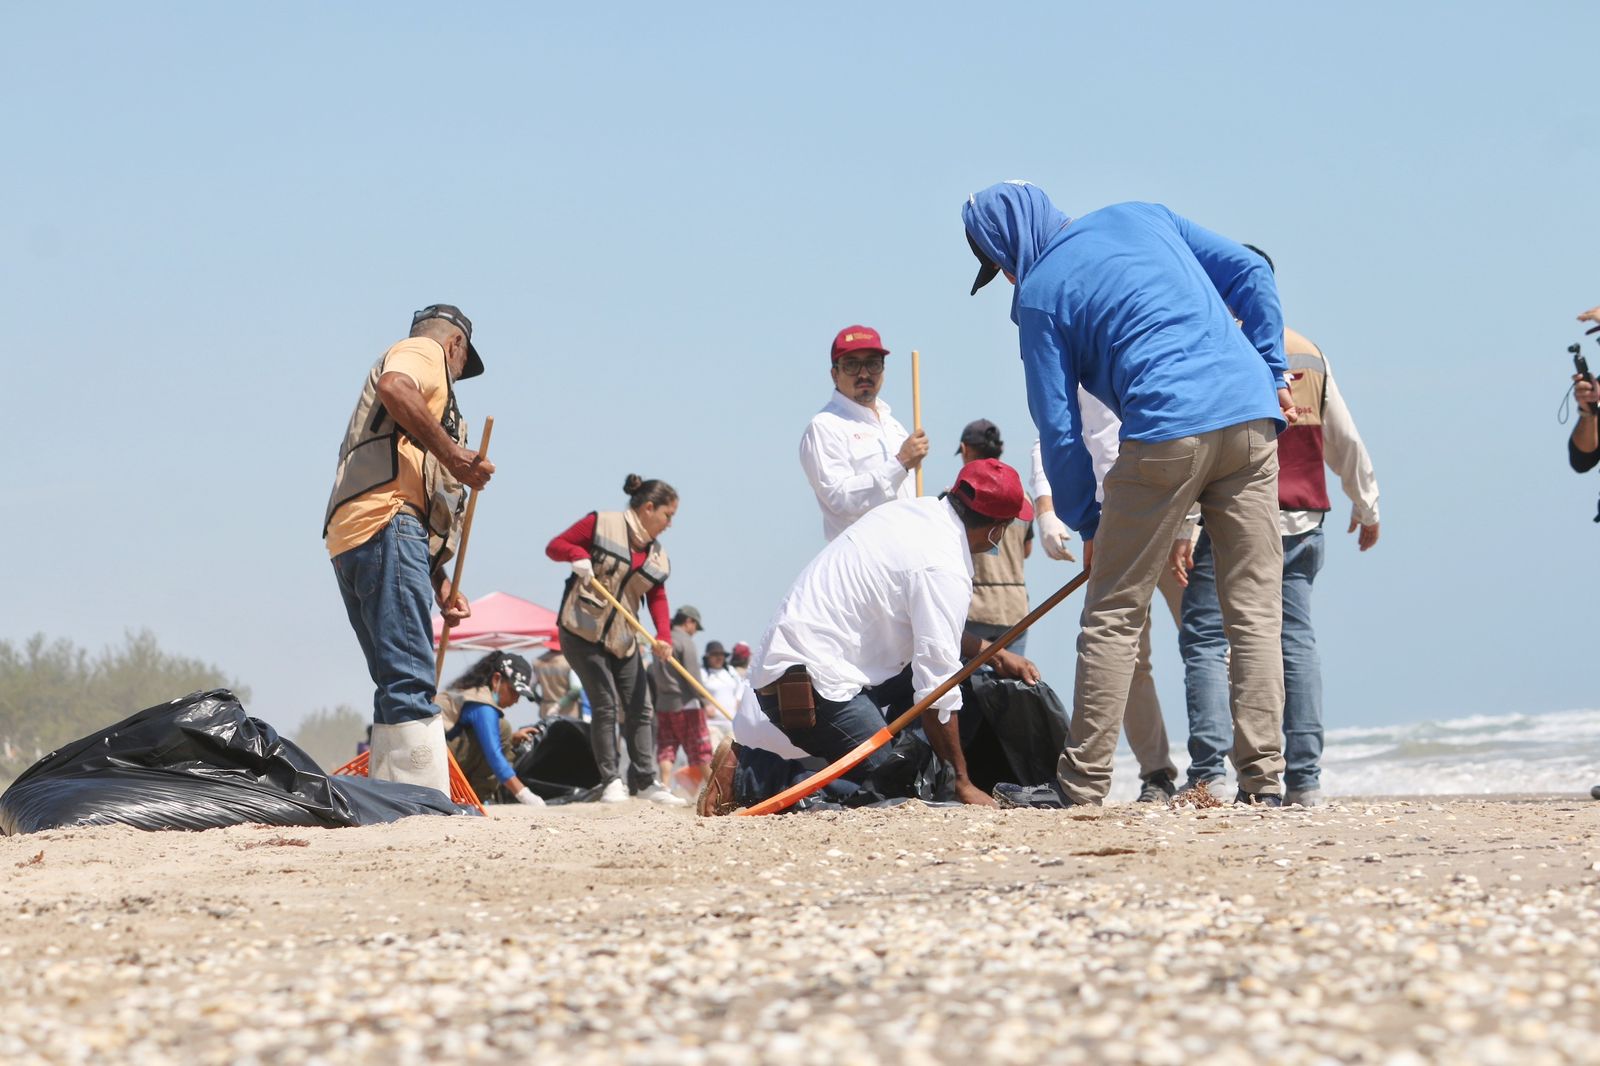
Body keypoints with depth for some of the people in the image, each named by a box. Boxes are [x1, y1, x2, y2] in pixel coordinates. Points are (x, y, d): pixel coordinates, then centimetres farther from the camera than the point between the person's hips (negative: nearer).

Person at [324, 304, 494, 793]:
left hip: (350, 538, 10)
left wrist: (441, 583, 28)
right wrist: (452, 454, -18)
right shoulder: (425, 352, 10)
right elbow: (393, 388, -19)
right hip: (385, 524, -10)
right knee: (410, 684, -19)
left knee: (400, 688, 11)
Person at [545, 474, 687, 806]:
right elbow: (554, 546, -3)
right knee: (605, 704, -10)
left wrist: (664, 636, -13)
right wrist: (577, 554, -25)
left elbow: (657, 599, 4)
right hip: (582, 630, -6)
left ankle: (645, 781, 10)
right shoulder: (601, 524, -5)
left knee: (640, 708, 3)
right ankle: (611, 782, -5)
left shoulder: (658, 557, 11)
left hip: (623, 639, 7)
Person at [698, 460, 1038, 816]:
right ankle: (749, 777, -9)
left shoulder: (910, 510, 10)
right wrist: (961, 783, -10)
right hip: (813, 684, -10)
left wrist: (991, 653, 25)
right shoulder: (944, 568, -17)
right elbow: (937, 692, -17)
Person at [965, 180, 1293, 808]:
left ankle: (1083, 784, 5)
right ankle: (1264, 778, 2)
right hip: (1252, 417, 5)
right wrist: (1270, 374, 16)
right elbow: (1250, 274, 14)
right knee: (1255, 609, 6)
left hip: (1167, 432, -5)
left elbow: (1059, 430, 5)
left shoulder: (1038, 295, 6)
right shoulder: (1142, 216, 21)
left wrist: (1086, 523, 16)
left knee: (1114, 616, 4)